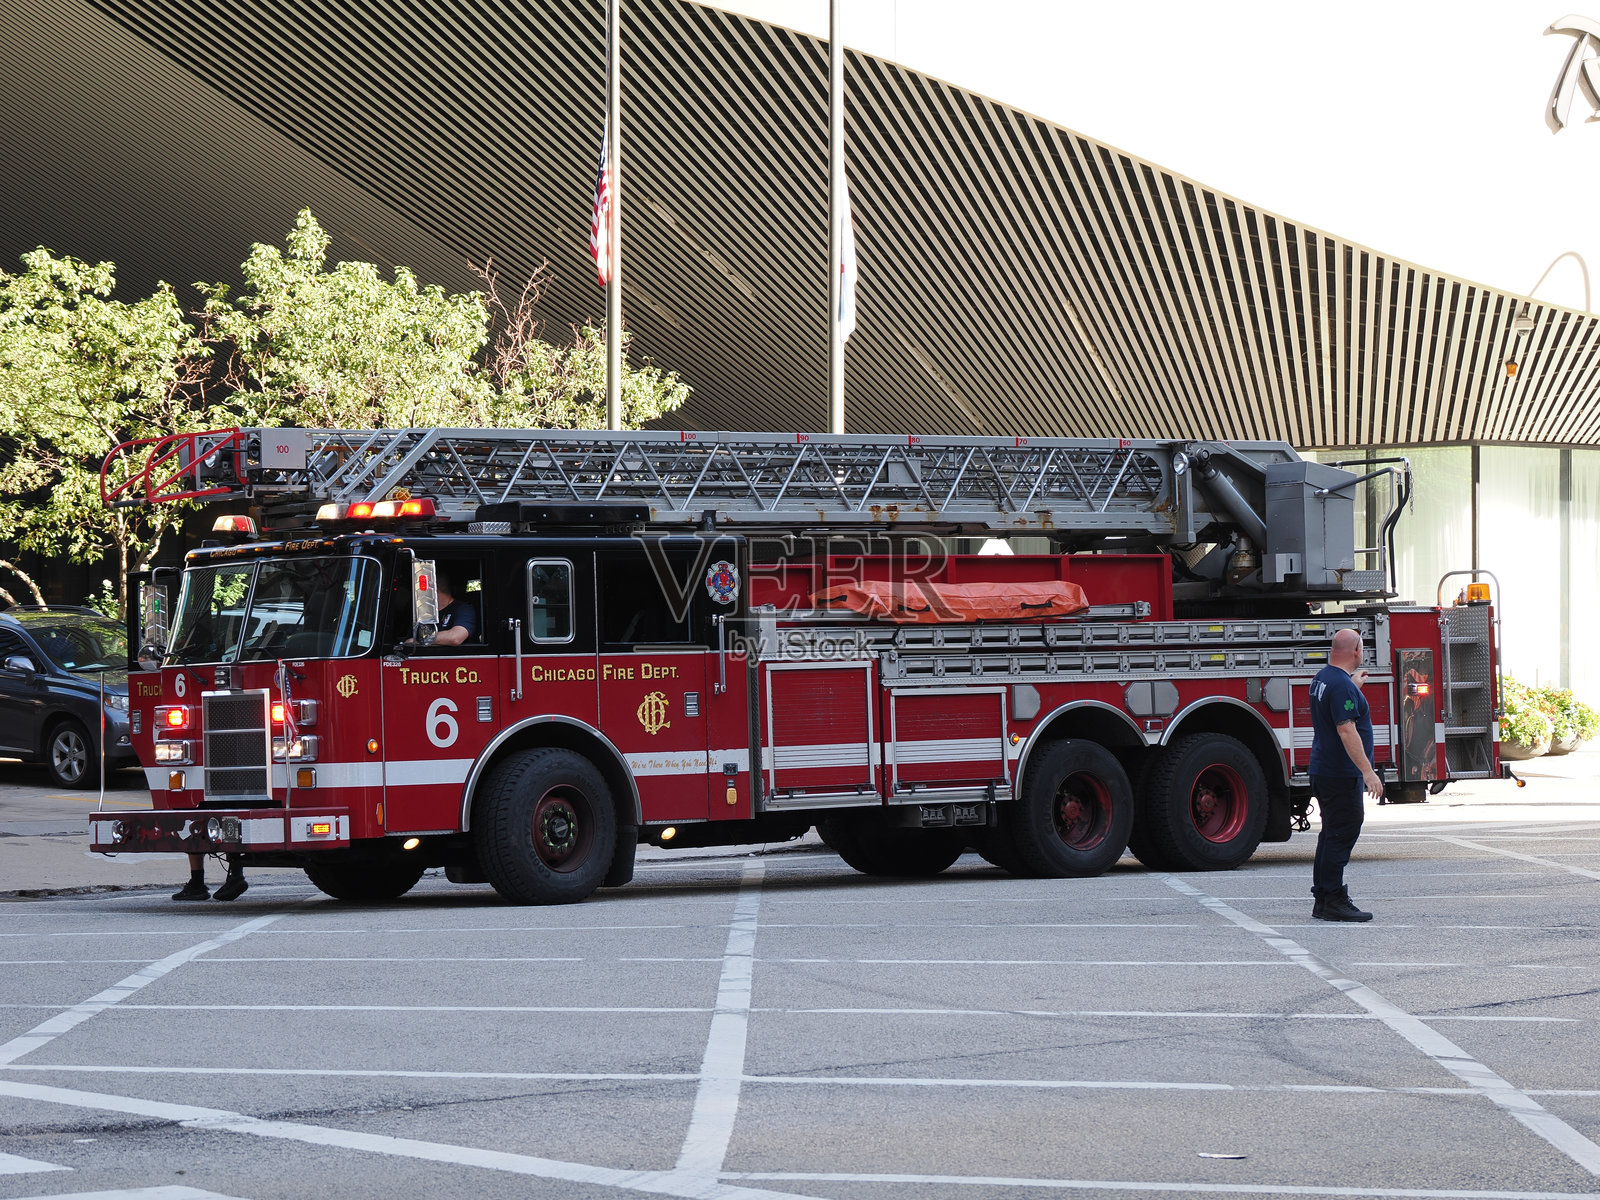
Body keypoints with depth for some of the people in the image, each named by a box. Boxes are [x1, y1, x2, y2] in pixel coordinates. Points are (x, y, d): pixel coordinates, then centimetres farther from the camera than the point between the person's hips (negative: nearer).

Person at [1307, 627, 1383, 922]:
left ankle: (1323, 901, 17)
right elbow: (1347, 731, -25)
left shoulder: (1322, 678, 12)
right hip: (1341, 774, -10)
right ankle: (1333, 901, -8)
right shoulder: (1342, 685, -19)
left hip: (1322, 772, 10)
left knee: (1333, 834, 14)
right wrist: (1368, 771, -25)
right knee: (1341, 834, -8)